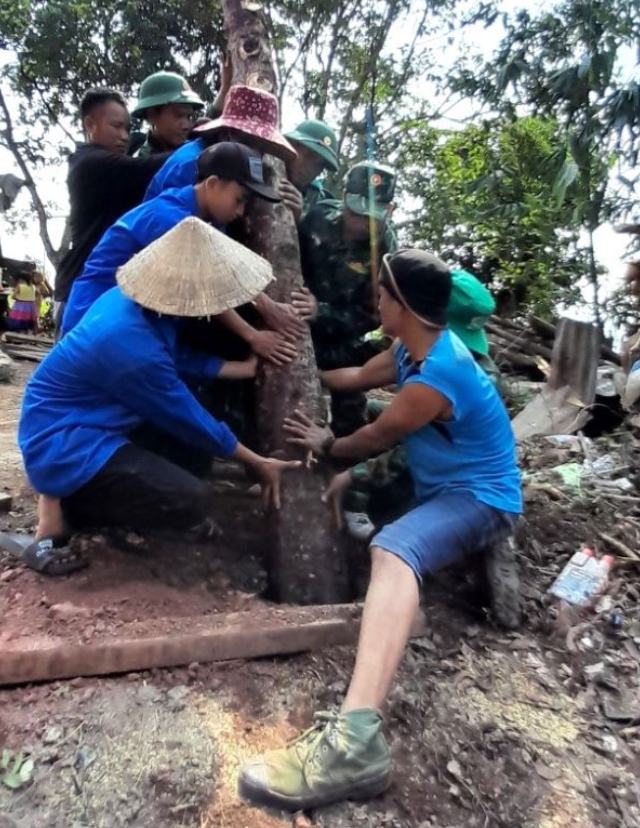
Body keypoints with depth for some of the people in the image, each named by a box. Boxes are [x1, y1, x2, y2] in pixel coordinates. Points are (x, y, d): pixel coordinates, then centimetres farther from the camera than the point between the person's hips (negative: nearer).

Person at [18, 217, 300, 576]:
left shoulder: (137, 300, -4)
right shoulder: (132, 345, -29)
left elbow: (179, 360, 12)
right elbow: (188, 420, -17)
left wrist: (246, 368, 12)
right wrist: (258, 464, -6)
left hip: (79, 424, 10)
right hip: (65, 445, -10)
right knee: (190, 502, -21)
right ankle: (64, 510, 0)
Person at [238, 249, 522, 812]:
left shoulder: (434, 379, -26)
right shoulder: (416, 347, 3)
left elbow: (376, 439, -11)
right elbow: (357, 378, 18)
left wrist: (327, 445, 7)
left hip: (480, 498, -10)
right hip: (442, 483, 10)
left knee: (391, 551, -39)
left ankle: (356, 738, -52)